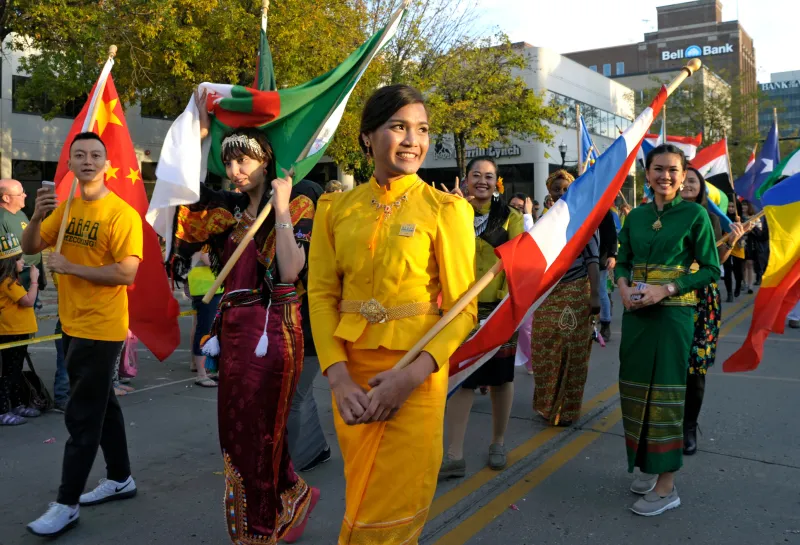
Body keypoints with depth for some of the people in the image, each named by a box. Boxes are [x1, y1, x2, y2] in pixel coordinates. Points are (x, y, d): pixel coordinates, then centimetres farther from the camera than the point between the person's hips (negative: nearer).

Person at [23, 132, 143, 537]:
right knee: (101, 404, 18)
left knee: (81, 416, -2)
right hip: (73, 325, 8)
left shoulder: (121, 214, -15)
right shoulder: (64, 209, 8)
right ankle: (120, 479, 32)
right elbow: (29, 248, 7)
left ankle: (67, 504, 9)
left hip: (101, 329, -8)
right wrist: (37, 218, -12)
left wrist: (71, 267, -17)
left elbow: (127, 273, -21)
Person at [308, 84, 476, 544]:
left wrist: (412, 375, -20)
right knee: (362, 499, 18)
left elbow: (463, 308, -8)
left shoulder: (444, 209, -6)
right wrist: (338, 376, -13)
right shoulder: (337, 208, 2)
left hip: (416, 374, -3)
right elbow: (321, 295, 0)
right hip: (352, 373, 3)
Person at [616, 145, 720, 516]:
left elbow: (711, 269, -6)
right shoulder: (635, 216, 8)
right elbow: (622, 261, 14)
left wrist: (665, 290, -17)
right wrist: (623, 286, -8)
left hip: (673, 313, -5)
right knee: (636, 388, 9)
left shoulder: (694, 214, -4)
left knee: (665, 390, -2)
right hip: (636, 313, 5)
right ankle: (648, 465, 27)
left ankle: (667, 486, 7)